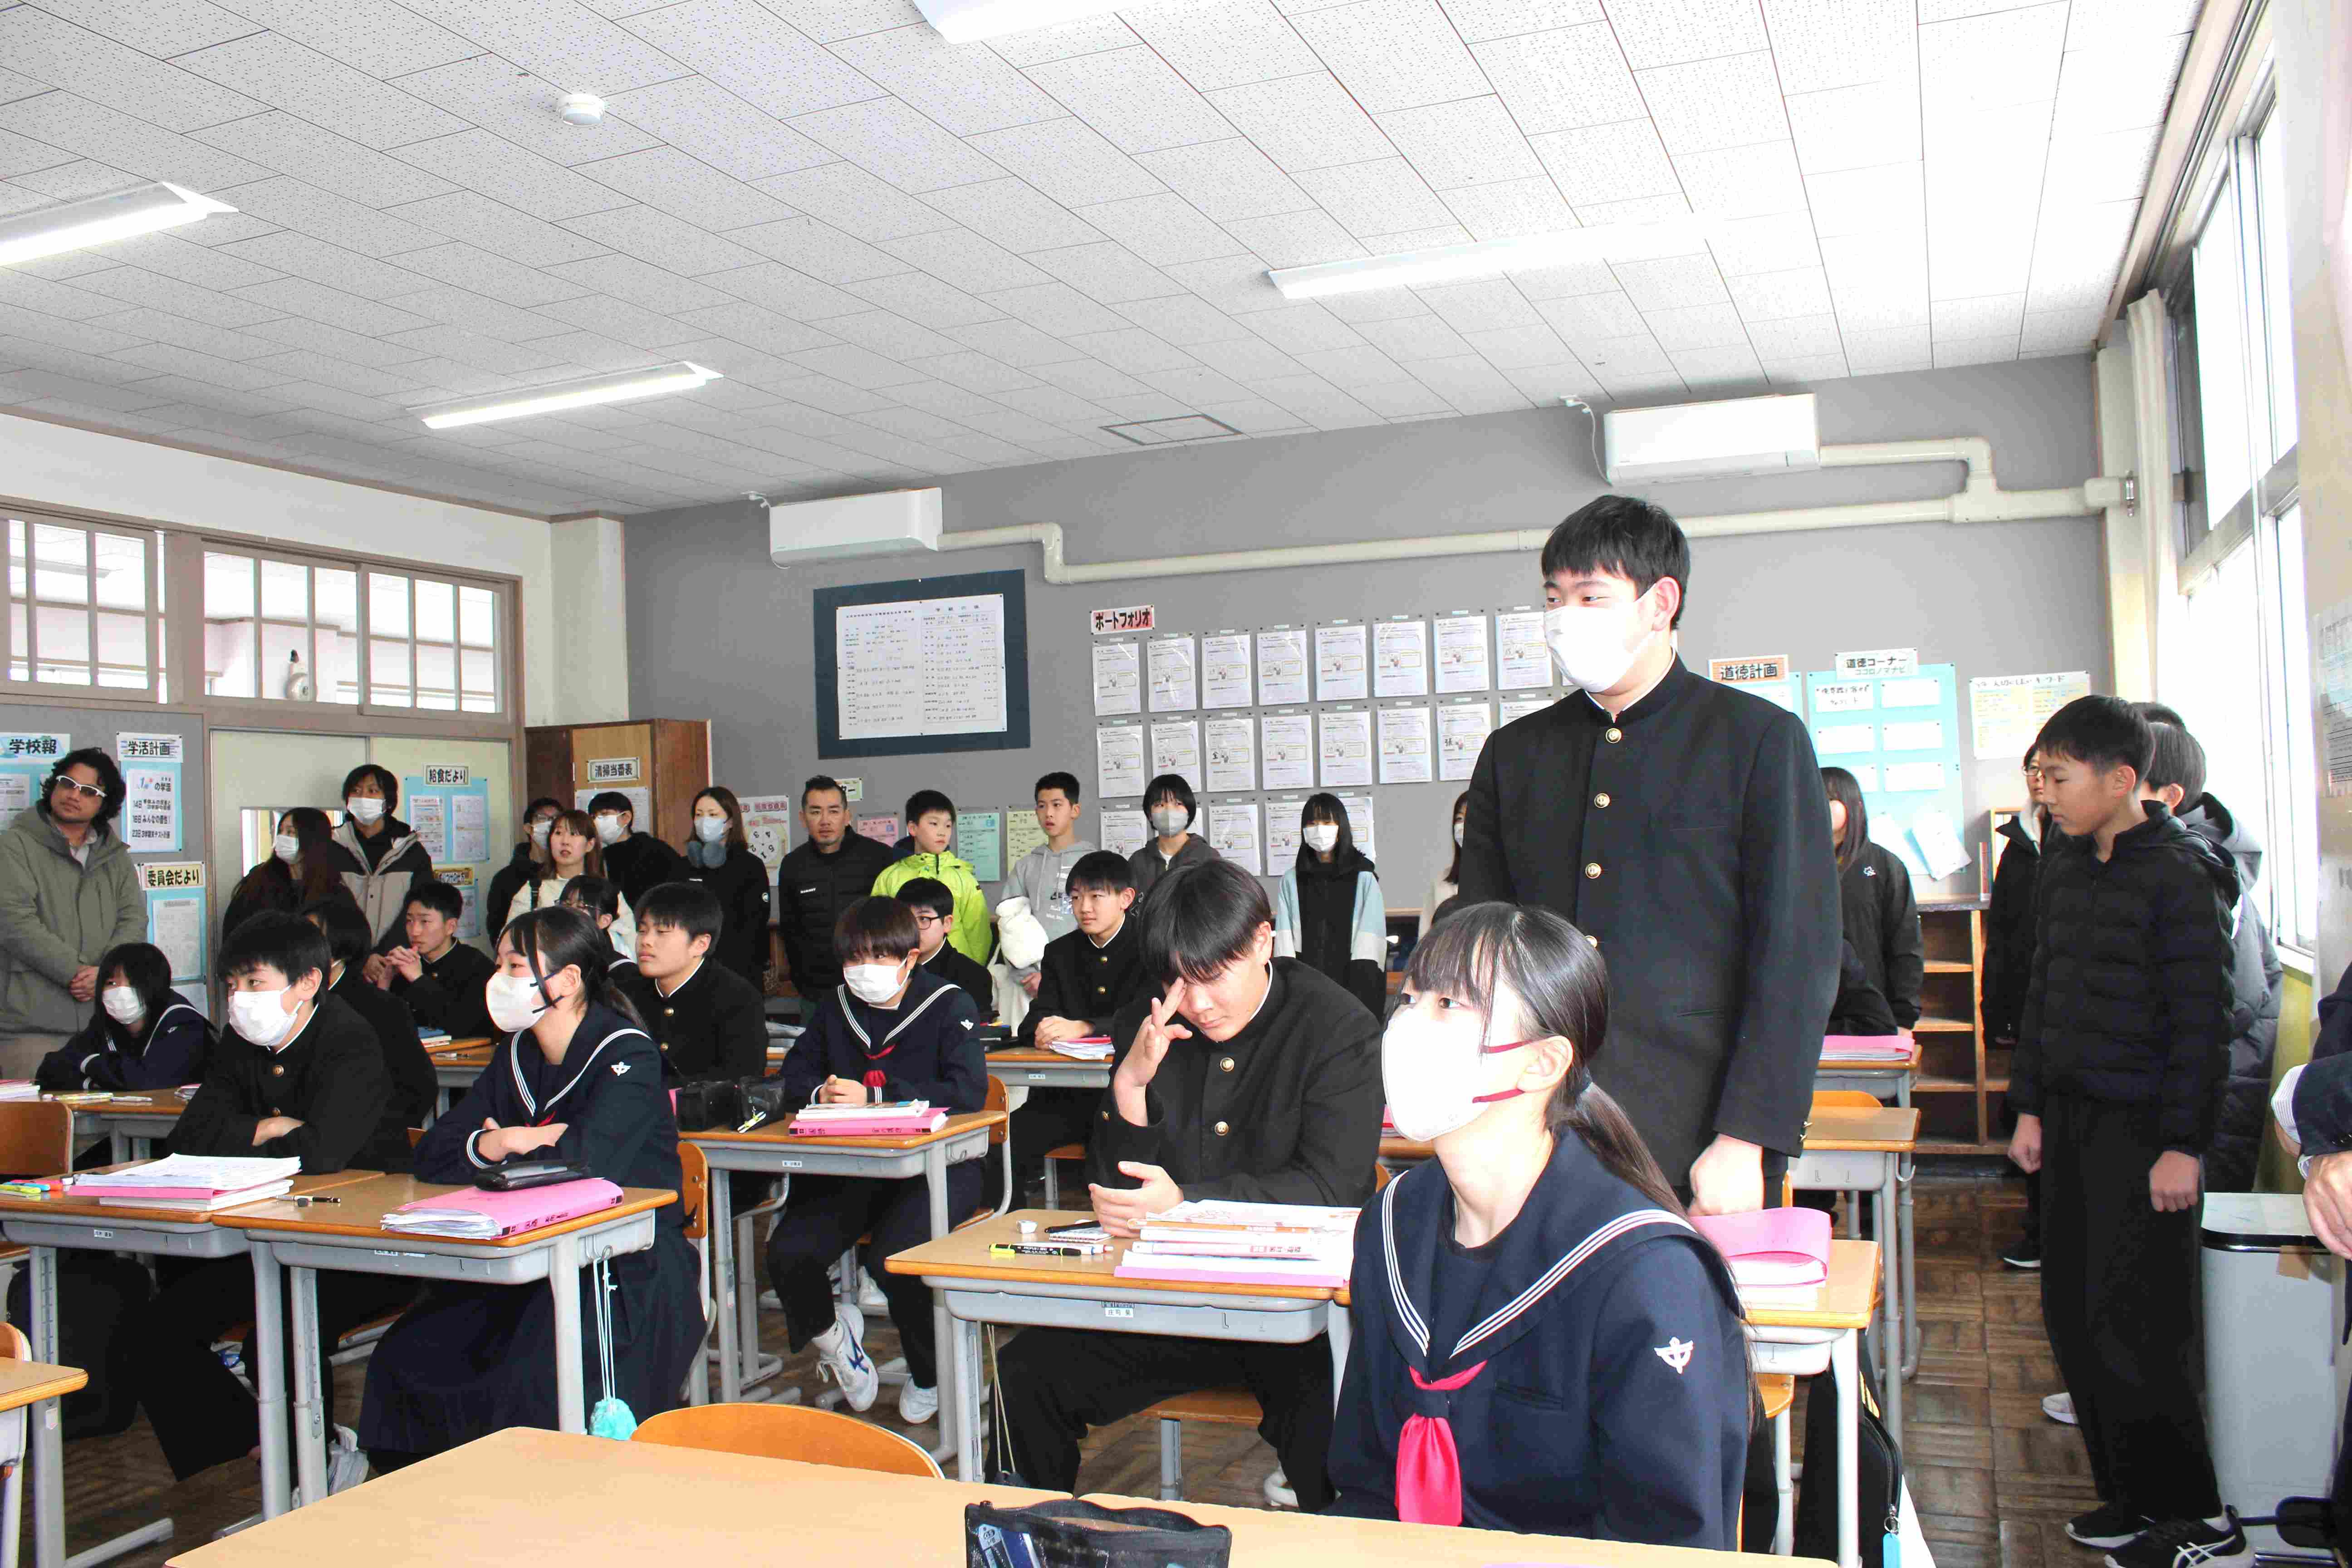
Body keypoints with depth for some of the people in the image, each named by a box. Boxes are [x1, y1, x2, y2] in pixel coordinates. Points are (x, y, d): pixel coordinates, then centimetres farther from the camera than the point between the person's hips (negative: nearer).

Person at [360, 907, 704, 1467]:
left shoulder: (628, 1054, -12)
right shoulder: (517, 1055, 11)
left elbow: (586, 1162, -27)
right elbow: (432, 1156, 6)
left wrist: (502, 1146, -9)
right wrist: (495, 1144, -15)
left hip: (632, 1271, -7)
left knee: (540, 1390, -29)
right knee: (405, 1359, -6)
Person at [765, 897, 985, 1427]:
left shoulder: (949, 1006, -4)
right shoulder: (836, 1007, 14)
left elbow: (968, 1091, -17)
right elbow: (795, 1075, 16)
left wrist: (874, 1096, -21)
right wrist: (820, 1093, -10)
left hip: (936, 1165, -5)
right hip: (853, 1167, 5)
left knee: (893, 1257, -31)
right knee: (787, 1253, -20)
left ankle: (929, 1377, 1)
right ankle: (829, 1334, 18)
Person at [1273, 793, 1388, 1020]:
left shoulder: (1364, 879, 3)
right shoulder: (1291, 881, 9)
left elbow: (1368, 945, -4)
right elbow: (1284, 941, 3)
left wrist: (1359, 998, -13)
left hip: (1351, 985, -1)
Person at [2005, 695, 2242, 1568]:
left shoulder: (2179, 875, -11)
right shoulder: (2064, 870, 11)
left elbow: (2202, 1020, -13)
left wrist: (2183, 1144, -15)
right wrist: (2031, 1106, 14)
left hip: (2142, 1131, -8)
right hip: (2072, 1122, 8)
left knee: (2135, 1329, -6)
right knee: (2073, 1317, 9)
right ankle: (2131, 1497, 21)